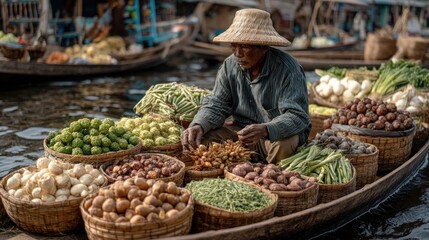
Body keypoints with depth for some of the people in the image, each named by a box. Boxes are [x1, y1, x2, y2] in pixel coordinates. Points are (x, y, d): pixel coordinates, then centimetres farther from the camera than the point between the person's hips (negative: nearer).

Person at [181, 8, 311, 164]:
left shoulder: (287, 69, -20)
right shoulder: (230, 65, -4)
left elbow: (297, 116, -27)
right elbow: (216, 104, -2)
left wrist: (265, 130, -47)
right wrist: (198, 126, -25)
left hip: (280, 134, -4)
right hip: (242, 132, 4)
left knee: (283, 145, -37)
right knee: (202, 138, -17)